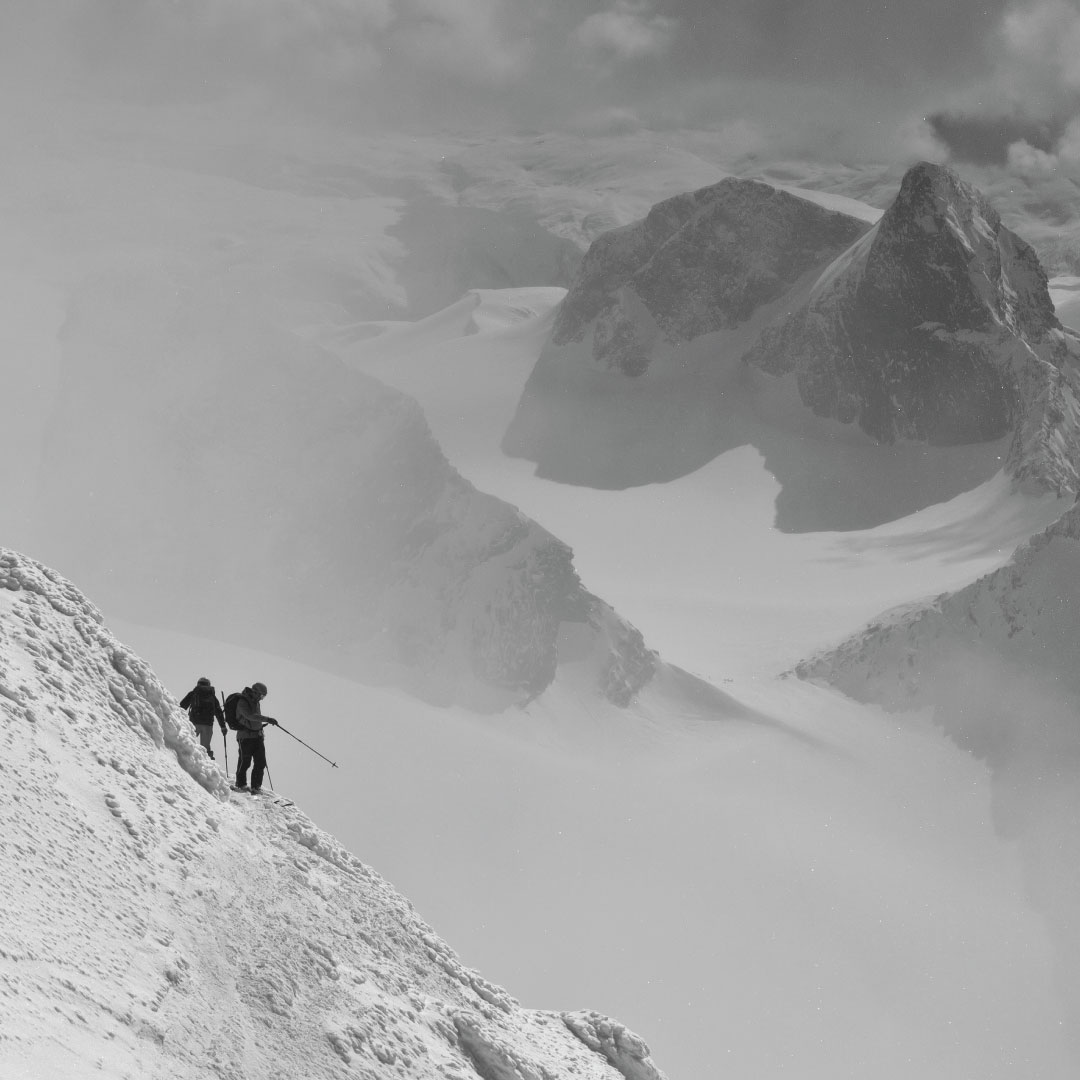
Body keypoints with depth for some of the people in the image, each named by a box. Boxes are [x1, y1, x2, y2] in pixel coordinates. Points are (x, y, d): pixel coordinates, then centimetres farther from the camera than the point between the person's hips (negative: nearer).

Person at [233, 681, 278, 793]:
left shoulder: (255, 702, 13)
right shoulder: (242, 702, -14)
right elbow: (250, 716, -31)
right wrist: (267, 719, -39)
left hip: (257, 736, 8)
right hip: (245, 736, -8)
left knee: (261, 762, 0)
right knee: (245, 762, -1)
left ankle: (256, 787, 6)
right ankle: (240, 784, 17)